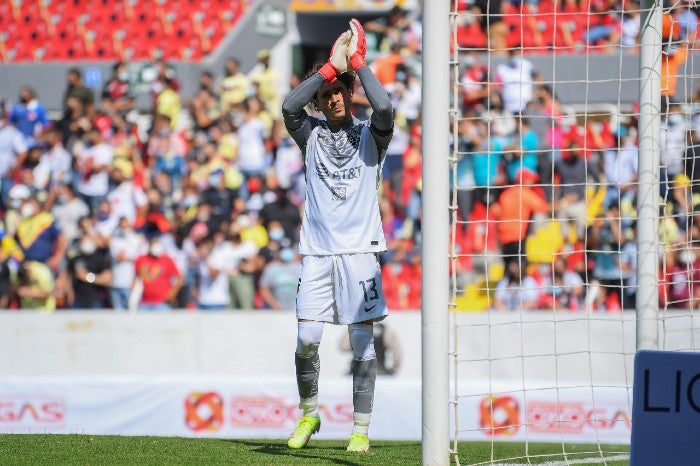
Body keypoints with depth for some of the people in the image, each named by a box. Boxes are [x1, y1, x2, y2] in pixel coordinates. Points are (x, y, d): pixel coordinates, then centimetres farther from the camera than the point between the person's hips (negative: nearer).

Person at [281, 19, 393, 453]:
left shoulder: (370, 135, 8)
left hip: (360, 250, -1)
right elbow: (290, 106, -9)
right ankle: (309, 414, 13)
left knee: (363, 341, -3)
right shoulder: (312, 135, 11)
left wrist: (358, 62, -7)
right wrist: (332, 66, -11)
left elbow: (385, 108, -14)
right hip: (317, 251, 1)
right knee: (307, 338, -8)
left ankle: (361, 430, 2)